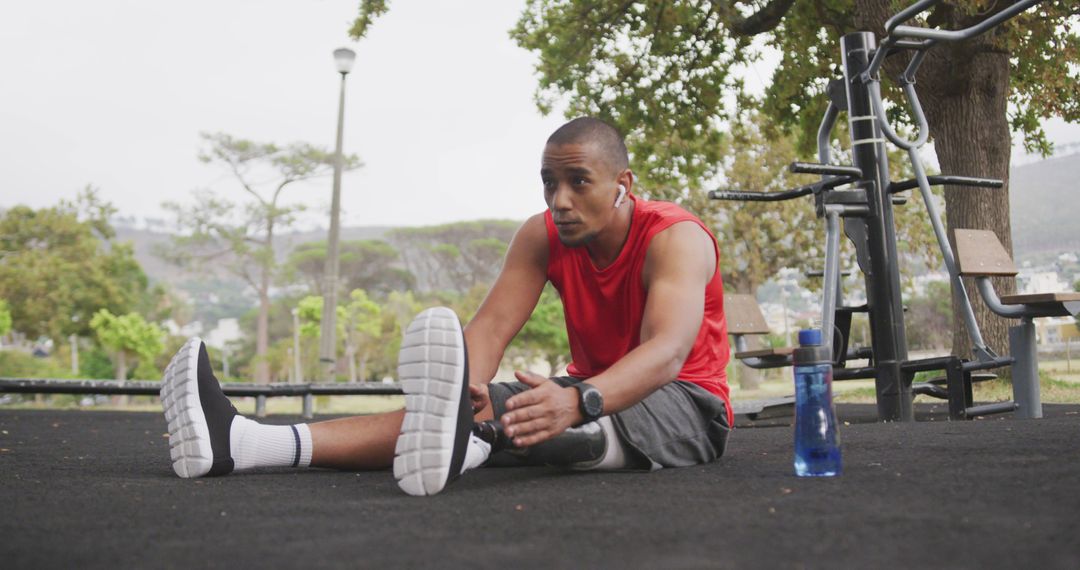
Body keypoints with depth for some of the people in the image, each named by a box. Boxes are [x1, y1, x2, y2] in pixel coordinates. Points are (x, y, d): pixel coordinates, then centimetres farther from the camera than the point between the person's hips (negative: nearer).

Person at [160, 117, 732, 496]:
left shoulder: (676, 239, -20)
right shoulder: (541, 238, -5)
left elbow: (666, 352, -38)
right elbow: (491, 323, -19)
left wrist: (578, 401, -59)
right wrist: (469, 386, -43)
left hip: (684, 403, -3)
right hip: (592, 390, 4)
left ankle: (470, 440, -71)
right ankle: (245, 442, -39)